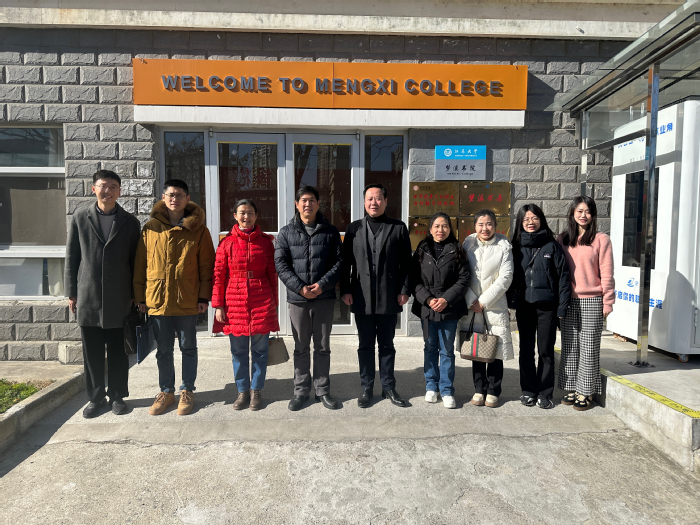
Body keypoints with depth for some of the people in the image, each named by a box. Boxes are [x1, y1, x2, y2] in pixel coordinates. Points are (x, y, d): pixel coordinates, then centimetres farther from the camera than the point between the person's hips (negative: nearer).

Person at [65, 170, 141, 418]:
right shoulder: (79, 217, 5)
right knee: (91, 352, 9)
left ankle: (117, 395, 21)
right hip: (88, 297, 1)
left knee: (118, 351, 7)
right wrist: (71, 292, 3)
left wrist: (134, 294, 1)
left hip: (118, 299, -1)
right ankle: (95, 397, 23)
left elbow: (135, 260, 4)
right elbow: (72, 257, 6)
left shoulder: (130, 222, 3)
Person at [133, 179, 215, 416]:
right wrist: (141, 296, 4)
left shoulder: (198, 229, -2)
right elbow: (140, 264, 6)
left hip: (187, 300, -2)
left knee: (188, 347, 11)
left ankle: (187, 391, 26)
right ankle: (166, 391, 29)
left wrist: (204, 296, -6)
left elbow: (206, 265, -2)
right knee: (164, 350, 13)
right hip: (158, 299, 2)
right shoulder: (151, 228, 3)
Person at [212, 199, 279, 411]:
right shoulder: (227, 242, 2)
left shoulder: (265, 241, 3)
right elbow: (218, 275, 2)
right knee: (238, 350, 9)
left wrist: (274, 303, 5)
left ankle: (256, 391, 22)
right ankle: (242, 391, 25)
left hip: (262, 302, 0)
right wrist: (218, 305, -2)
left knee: (260, 349, 7)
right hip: (235, 301, 0)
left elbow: (272, 274, 5)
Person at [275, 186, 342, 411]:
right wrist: (299, 287, -13)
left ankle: (322, 389, 23)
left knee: (322, 346, 10)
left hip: (324, 297, 0)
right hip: (297, 298, 0)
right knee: (301, 347, 10)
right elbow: (280, 264, -2)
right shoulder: (287, 232, 4)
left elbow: (339, 261, 1)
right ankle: (301, 390, 23)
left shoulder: (330, 231, 5)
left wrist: (323, 284, -13)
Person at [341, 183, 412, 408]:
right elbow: (345, 261, 5)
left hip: (389, 297, -1)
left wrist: (404, 290, -4)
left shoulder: (398, 228, 4)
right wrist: (345, 290, -2)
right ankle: (367, 388, 23)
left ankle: (388, 387, 25)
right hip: (362, 297, 1)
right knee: (365, 345, 10)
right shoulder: (354, 228, 7)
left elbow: (406, 262, 2)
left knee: (387, 345, 11)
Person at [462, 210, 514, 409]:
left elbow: (505, 278, -5)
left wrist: (484, 301, -10)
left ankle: (493, 392, 15)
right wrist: (472, 301, -9)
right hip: (472, 307, 2)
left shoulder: (504, 247, 1)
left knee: (495, 351, 1)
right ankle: (479, 390, 20)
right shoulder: (468, 245, 6)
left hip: (495, 306, -1)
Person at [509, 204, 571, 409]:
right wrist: (509, 302, 0)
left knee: (546, 351, 5)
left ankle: (544, 394, 17)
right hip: (523, 306, 2)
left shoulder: (552, 246, 0)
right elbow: (510, 276, 8)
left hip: (546, 306, -2)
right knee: (526, 350, 10)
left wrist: (562, 307, -7)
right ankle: (528, 391, 22)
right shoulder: (516, 247, 6)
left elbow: (563, 277, -2)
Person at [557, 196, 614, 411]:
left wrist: (607, 303, -5)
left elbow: (606, 275, -3)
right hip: (568, 302, 3)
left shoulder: (601, 239, -2)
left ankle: (586, 392, 15)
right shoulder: (563, 240, 8)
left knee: (589, 347, 4)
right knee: (569, 347, 9)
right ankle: (572, 388, 21)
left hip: (591, 302, -3)